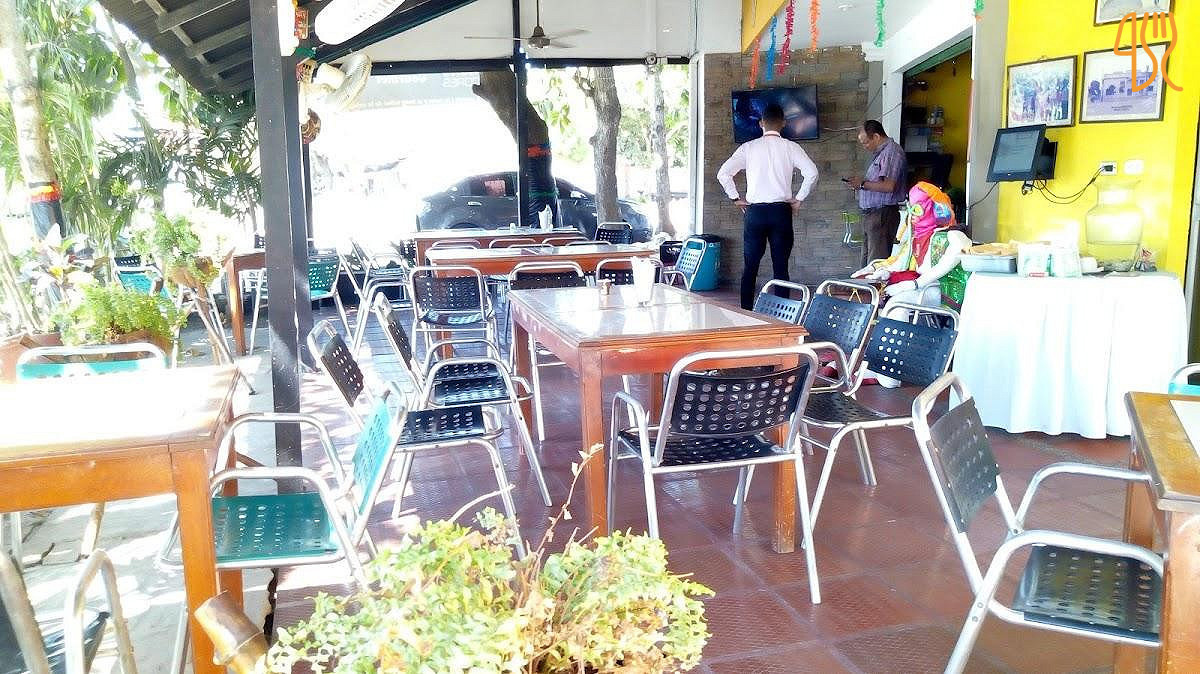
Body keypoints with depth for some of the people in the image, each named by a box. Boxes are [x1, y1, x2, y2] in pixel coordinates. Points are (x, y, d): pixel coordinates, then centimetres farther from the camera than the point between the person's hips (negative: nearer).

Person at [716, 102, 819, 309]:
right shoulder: (790, 147, 1)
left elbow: (723, 173, -2)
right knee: (781, 267, 3)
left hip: (754, 211, 1)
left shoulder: (748, 147, 4)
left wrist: (736, 198, 6)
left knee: (750, 267, 7)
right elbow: (811, 173, -10)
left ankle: (746, 312, 6)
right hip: (781, 211, -1)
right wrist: (798, 198, 0)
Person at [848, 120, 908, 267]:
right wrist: (861, 183, 8)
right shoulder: (880, 153, 18)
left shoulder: (892, 152, -14)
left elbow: (889, 186, -23)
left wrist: (863, 184, -13)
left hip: (883, 214, -10)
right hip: (873, 214, 10)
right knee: (867, 262, 12)